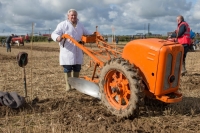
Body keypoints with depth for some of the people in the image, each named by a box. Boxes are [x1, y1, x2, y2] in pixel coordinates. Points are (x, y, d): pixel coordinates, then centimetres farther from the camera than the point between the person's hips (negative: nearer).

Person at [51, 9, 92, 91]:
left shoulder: (80, 25, 16)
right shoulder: (63, 25, -4)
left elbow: (87, 33, 29)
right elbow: (54, 34, -12)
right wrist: (58, 38, -34)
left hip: (78, 52, 6)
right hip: (67, 51, -5)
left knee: (77, 68, 11)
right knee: (67, 69, -1)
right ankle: (68, 85, 10)